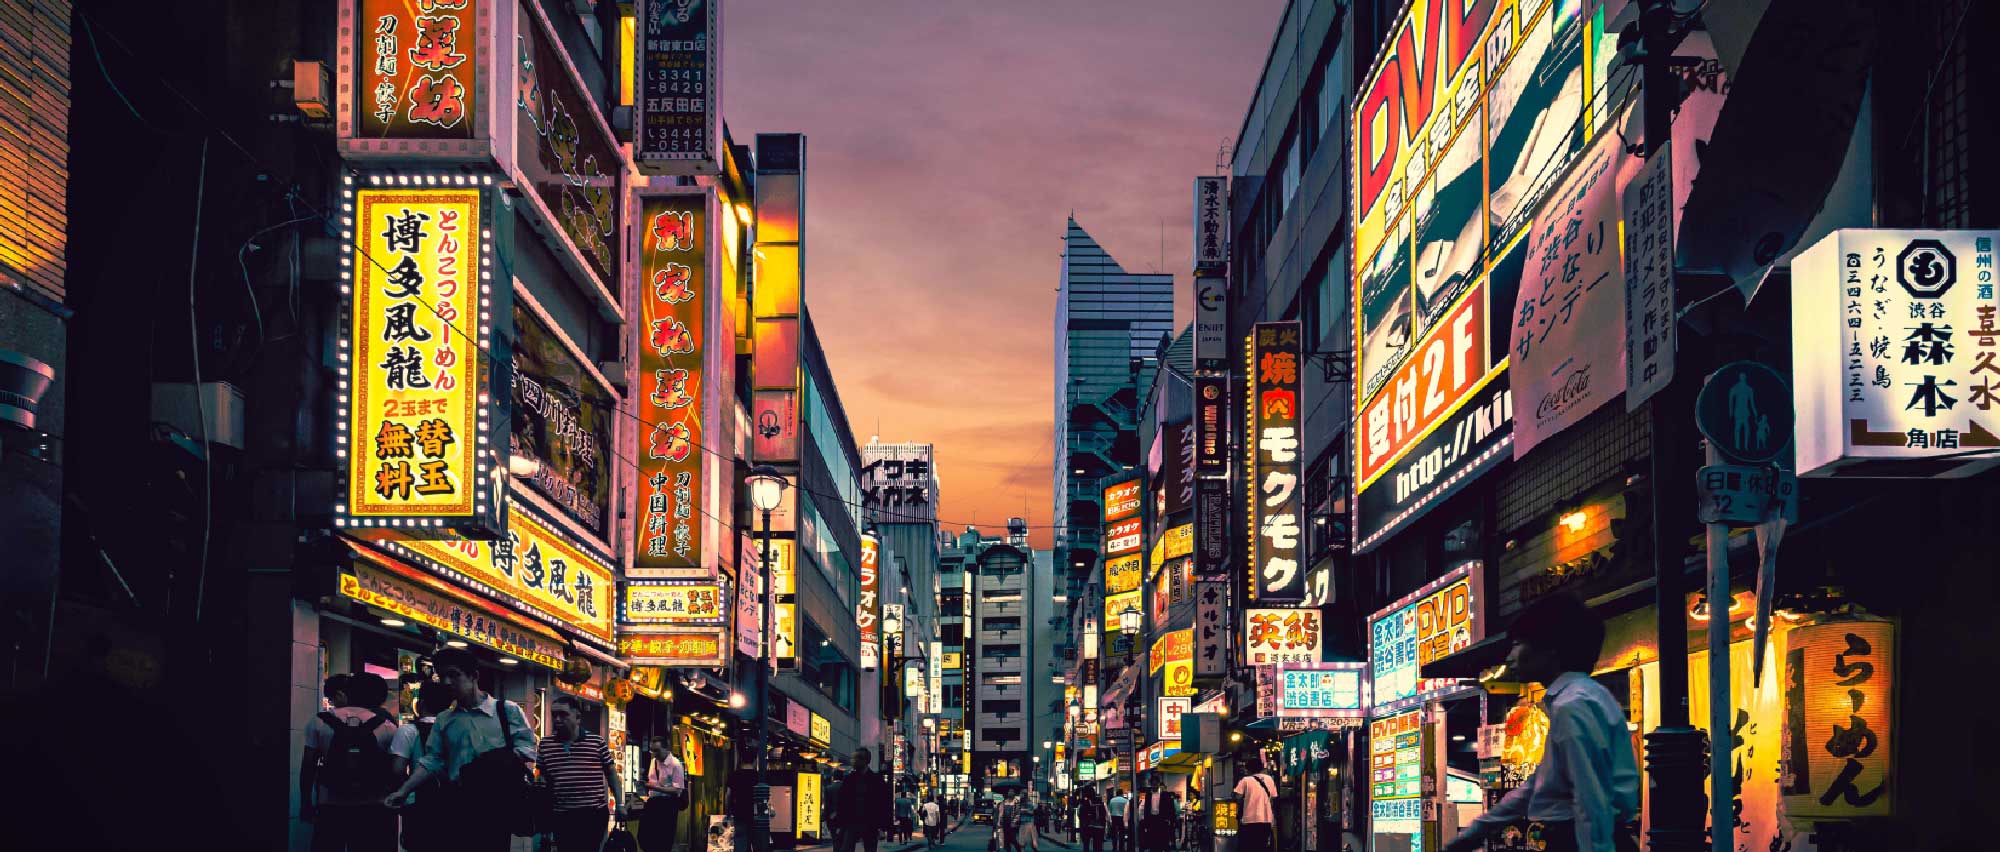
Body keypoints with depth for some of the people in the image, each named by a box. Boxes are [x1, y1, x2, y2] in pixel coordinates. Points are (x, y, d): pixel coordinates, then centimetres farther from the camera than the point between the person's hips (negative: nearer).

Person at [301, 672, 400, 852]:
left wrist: (305, 804, 10)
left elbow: (307, 766, 1)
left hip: (330, 809, 0)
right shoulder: (387, 727, -3)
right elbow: (395, 771, -3)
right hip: (372, 810, 0)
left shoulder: (319, 722, -1)